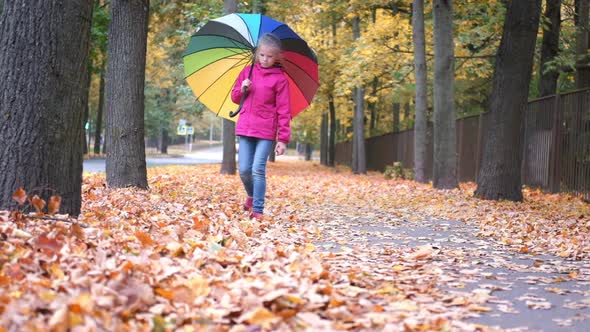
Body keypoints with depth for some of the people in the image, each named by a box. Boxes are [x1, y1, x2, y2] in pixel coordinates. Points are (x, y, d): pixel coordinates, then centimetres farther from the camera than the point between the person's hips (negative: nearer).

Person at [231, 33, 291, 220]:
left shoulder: (280, 79, -3)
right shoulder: (247, 72, 10)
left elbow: (283, 111, -4)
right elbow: (235, 97, 18)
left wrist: (283, 139, -8)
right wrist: (242, 89, -6)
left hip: (266, 131, -4)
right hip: (245, 128, 4)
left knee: (258, 170, -9)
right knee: (244, 169, 2)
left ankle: (258, 210, -2)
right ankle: (251, 195, 31)